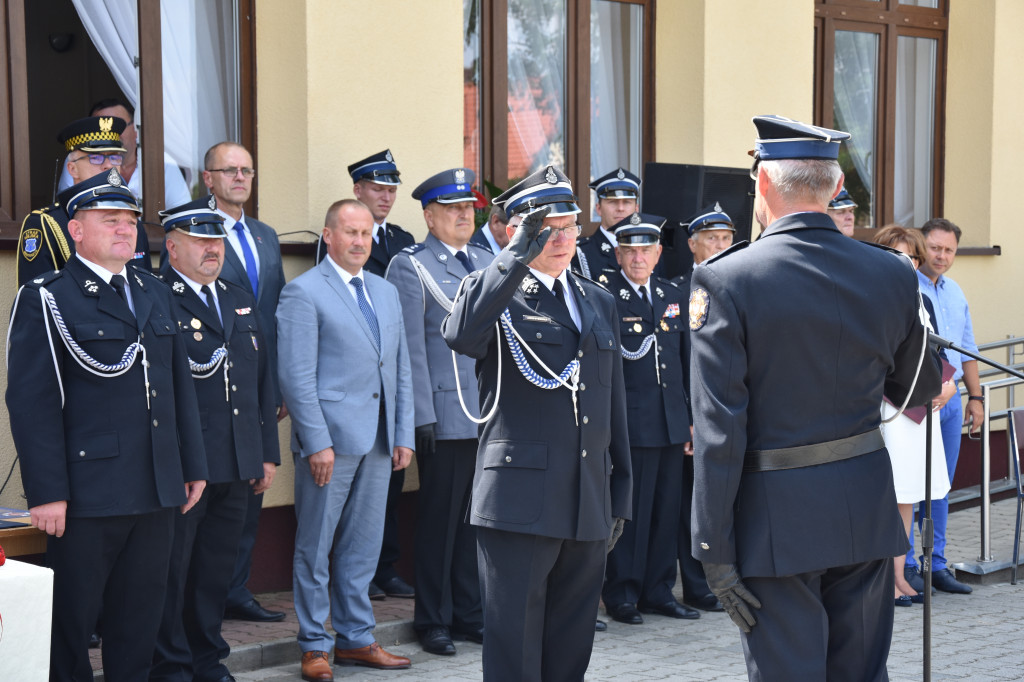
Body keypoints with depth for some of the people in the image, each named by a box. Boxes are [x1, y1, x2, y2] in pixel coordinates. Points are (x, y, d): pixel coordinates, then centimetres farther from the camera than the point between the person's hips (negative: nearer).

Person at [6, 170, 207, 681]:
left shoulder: (155, 293, 15)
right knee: (72, 618, 4)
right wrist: (46, 492, -16)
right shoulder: (46, 300, -5)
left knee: (141, 615, 11)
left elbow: (180, 385, 18)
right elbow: (32, 402, -11)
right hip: (87, 495, -6)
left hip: (157, 491, 6)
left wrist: (193, 465, 15)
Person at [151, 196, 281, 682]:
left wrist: (268, 453, 15)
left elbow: (263, 380, 18)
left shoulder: (241, 300, 16)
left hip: (237, 466, 6)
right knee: (172, 569, 3)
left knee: (218, 569, 14)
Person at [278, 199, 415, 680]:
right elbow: (296, 376, -10)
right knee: (315, 548, 2)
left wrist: (404, 435, 10)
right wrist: (317, 441, -15)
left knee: (363, 547, 12)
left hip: (378, 442, 6)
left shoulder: (386, 293, 16)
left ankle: (356, 639, 21)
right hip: (329, 440, -6)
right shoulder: (303, 292, -5)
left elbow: (401, 370, 18)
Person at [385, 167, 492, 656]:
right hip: (445, 417, -6)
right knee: (440, 519, 2)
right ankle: (433, 620, 13)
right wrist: (422, 415, -14)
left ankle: (469, 614, 21)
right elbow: (410, 347, -9)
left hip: (490, 414, 6)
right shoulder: (410, 267, -4)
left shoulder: (487, 264, 15)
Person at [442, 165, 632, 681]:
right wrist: (518, 255, -25)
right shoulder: (494, 292, -1)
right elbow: (459, 335, -27)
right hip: (520, 501, -5)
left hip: (589, 504, 6)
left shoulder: (598, 302, 17)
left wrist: (620, 493, 17)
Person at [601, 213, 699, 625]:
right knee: (629, 509, -2)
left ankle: (659, 591, 19)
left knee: (667, 509, 10)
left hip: (671, 424, 6)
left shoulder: (672, 295, 15)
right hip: (629, 422, -6)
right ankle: (621, 594, 8)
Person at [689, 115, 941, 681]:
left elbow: (718, 428, -15)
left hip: (776, 512, -4)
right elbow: (919, 390, 13)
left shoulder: (724, 280, -13)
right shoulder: (893, 274, -1)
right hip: (866, 504, 4)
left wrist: (714, 549, -10)